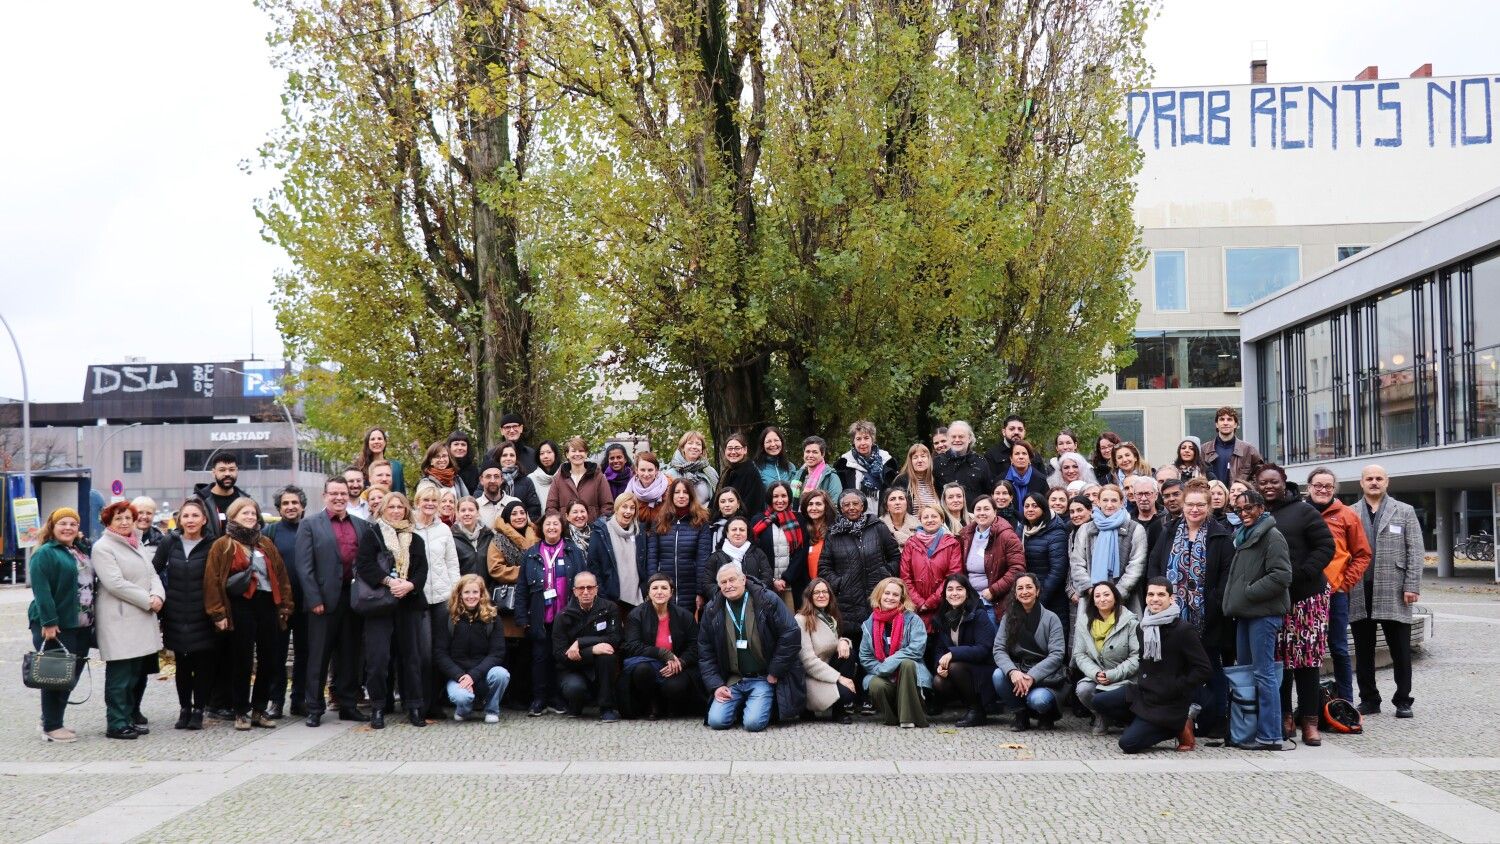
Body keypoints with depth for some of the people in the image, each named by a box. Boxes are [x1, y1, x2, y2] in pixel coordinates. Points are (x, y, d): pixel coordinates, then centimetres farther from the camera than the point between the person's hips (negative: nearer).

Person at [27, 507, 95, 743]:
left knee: (71, 676, 11)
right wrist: (48, 622, -23)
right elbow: (41, 591, -16)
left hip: (81, 626, 8)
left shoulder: (83, 551, 16)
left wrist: (92, 619, 13)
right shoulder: (44, 554, -8)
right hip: (56, 627, -8)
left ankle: (55, 721, 22)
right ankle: (51, 727, 6)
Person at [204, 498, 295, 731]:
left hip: (267, 605, 5)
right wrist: (218, 613, -11)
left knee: (270, 660, 5)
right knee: (242, 661, 0)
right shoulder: (222, 546, 0)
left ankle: (259, 709, 18)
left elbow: (281, 575, 15)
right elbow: (212, 580, -5)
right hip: (240, 607, -5)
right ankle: (241, 712, 10)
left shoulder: (266, 545, 15)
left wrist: (285, 605, 7)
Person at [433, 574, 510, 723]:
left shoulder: (492, 617, 1)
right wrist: (460, 676, -20)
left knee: (501, 674, -33)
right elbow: (440, 654, -4)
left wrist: (473, 675, -20)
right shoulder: (448, 618, 0)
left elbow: (497, 653, -6)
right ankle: (463, 710, 5)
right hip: (457, 675, -1)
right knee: (462, 697, -35)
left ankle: (492, 710, -2)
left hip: (483, 672, 2)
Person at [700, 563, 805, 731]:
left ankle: (768, 705, 12)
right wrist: (716, 685, -4)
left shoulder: (767, 600, -9)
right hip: (732, 680, 3)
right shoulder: (712, 610, 3)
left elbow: (791, 635, -12)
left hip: (763, 679, -3)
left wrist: (774, 673, -10)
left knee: (753, 722, -22)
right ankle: (740, 707, 16)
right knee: (716, 721, -16)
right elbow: (705, 652, 7)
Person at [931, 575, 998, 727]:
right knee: (938, 683, -25)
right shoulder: (942, 618, 6)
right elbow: (938, 649, 5)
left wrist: (952, 654, -28)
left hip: (983, 673, -5)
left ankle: (977, 712, -12)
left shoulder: (979, 615, -11)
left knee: (955, 666, -32)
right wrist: (940, 664, -18)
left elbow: (983, 649, -21)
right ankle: (969, 706, 3)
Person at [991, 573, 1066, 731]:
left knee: (1038, 700, -34)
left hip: (1045, 675, -3)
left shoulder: (1050, 618, -5)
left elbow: (1056, 654, -12)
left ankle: (1047, 715, 6)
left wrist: (1032, 676, -24)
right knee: (998, 675, -29)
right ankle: (1021, 716, -5)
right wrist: (1012, 671, -27)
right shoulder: (1009, 618, 4)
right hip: (1018, 672, 3)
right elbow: (998, 649, -6)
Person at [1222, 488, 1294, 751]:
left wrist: (1249, 593, -15)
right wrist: (1233, 600, 15)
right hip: (1245, 613, 9)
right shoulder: (1242, 536, 19)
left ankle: (1270, 736, -7)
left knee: (1263, 673, -9)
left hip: (1264, 613, -9)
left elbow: (1281, 576, -18)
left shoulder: (1272, 537, -9)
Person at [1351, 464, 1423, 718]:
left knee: (1400, 650, 3)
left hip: (1393, 592, -1)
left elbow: (1415, 552, 2)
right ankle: (1369, 699, 17)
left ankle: (1403, 700, 13)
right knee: (1363, 651, 8)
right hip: (1359, 592, 2)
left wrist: (1412, 587, -6)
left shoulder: (1404, 512, 7)